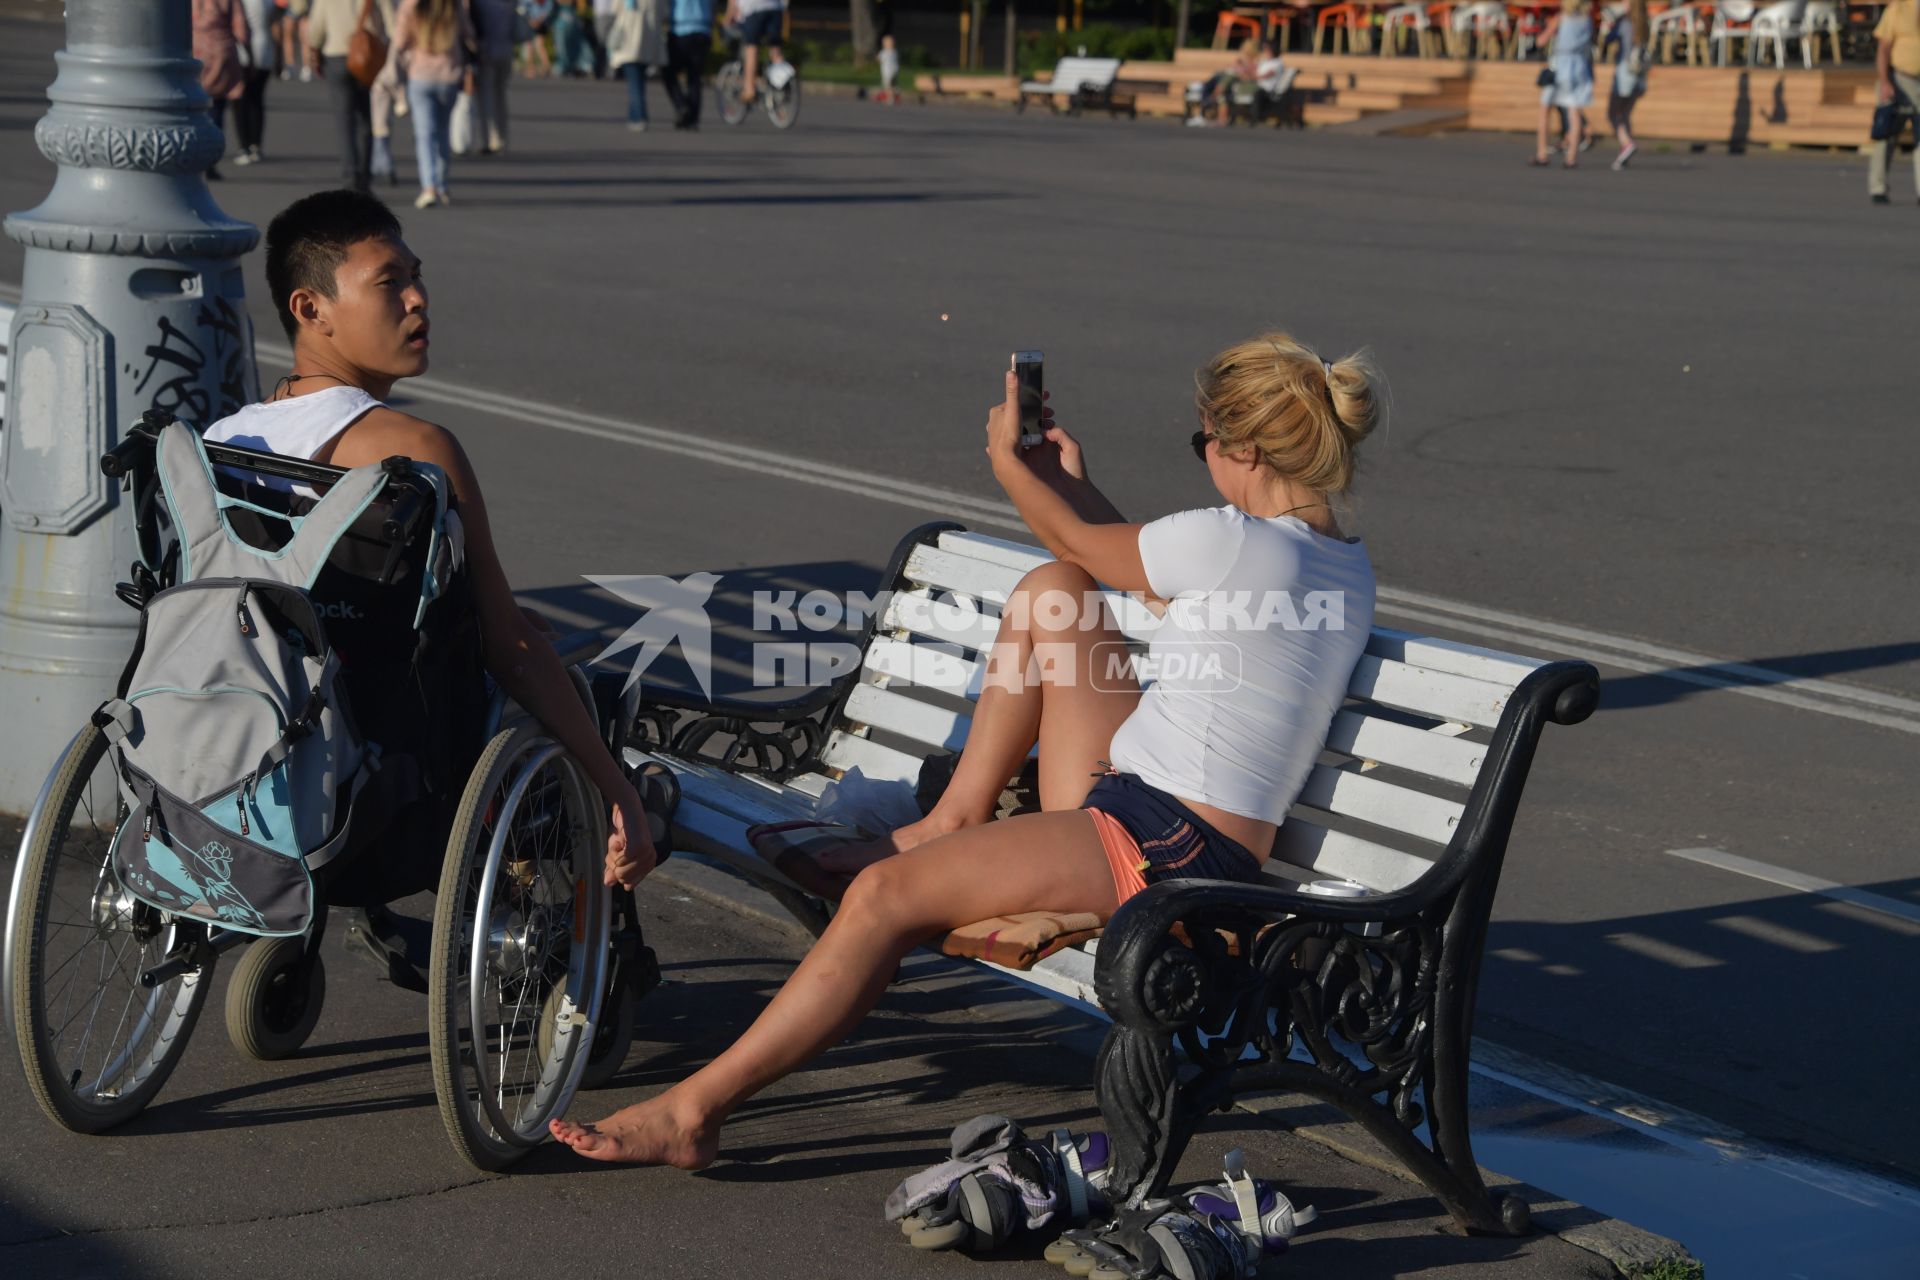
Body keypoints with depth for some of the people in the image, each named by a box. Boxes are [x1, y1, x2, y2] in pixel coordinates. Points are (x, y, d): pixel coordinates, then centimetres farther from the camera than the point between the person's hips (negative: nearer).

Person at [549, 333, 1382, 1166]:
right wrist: (1070, 478, 30)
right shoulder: (1349, 566, 11)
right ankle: (953, 822, 20)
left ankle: (693, 1110, -16)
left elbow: (1077, 543, 2)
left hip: (1157, 845, -10)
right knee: (1048, 595, 17)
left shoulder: (1227, 542, -18)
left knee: (885, 893, -17)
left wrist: (1006, 458, 19)